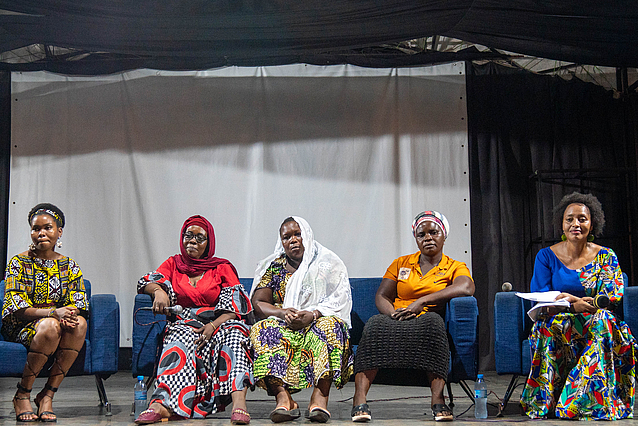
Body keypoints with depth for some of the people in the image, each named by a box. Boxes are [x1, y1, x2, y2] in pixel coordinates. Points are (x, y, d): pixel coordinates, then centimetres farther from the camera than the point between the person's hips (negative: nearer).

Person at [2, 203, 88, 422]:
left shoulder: (69, 266, 9)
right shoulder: (18, 263, -2)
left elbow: (79, 305, 2)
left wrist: (71, 315, -23)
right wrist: (53, 312, -27)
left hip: (58, 322, 3)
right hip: (20, 328, -3)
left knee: (79, 323, -30)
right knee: (50, 326, -36)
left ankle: (47, 394, -23)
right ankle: (22, 395, -19)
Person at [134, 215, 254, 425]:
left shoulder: (223, 268, 14)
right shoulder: (173, 264, 21)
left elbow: (234, 307, 3)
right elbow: (147, 282, 7)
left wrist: (213, 326, -16)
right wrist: (159, 291, -18)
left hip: (219, 324, 0)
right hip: (184, 325, 0)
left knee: (233, 333, -34)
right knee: (183, 338, -36)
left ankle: (239, 402, -52)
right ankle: (162, 405, -55)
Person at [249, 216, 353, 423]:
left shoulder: (328, 263, 9)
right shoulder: (273, 266, 13)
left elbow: (339, 301, -3)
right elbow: (258, 304, 3)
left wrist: (312, 315, -20)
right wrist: (282, 313, -18)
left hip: (317, 323, -1)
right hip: (283, 325, 2)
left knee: (331, 325, -34)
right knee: (263, 329, -30)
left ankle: (320, 397, -46)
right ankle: (283, 398, -43)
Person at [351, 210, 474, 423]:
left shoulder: (455, 267, 12)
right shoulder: (401, 264, 21)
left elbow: (466, 288, -12)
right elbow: (381, 296, 12)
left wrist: (422, 301, -19)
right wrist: (393, 313, -12)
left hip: (428, 326, -2)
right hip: (397, 324, 2)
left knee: (432, 320, -37)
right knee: (376, 324, -32)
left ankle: (438, 399, -41)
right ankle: (359, 400, -40)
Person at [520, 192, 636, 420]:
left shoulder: (606, 257, 8)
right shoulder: (546, 256, 5)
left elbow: (611, 297, -6)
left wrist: (576, 301, -27)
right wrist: (574, 306, -26)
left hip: (596, 322, 0)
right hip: (557, 324, 0)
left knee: (603, 320, -35)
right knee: (549, 324, -36)